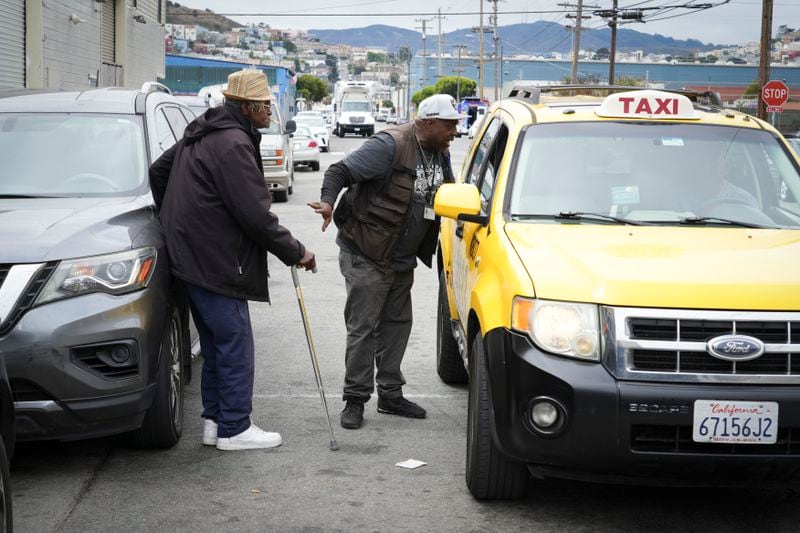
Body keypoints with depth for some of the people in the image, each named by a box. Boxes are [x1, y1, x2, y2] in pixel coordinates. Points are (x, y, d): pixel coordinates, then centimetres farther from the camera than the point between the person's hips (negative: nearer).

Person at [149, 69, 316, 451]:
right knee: (235, 344, -3)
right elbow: (255, 215, -21)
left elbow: (158, 172, 25)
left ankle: (215, 419, 23)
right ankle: (234, 429, 3)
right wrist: (295, 253, -11)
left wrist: (176, 223, 29)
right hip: (216, 262, -10)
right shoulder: (233, 144, -19)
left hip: (190, 257, 10)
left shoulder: (201, 134, 14)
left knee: (216, 343, 17)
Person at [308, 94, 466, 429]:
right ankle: (355, 399, 5)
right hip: (366, 256, -8)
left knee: (397, 325, 13)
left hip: (401, 259, 8)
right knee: (363, 328, -4)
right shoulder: (391, 145, -19)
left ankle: (391, 395, 23)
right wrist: (328, 202, -40)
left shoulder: (440, 155, 7)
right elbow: (341, 171, -24)